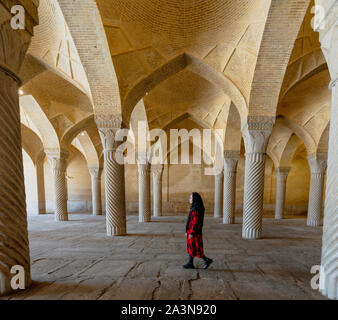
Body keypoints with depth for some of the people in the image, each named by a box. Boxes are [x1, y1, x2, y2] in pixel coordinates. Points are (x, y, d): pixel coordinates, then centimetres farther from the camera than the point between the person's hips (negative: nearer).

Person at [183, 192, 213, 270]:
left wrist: (191, 233, -21)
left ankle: (207, 260, 14)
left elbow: (195, 222, -24)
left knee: (194, 247, 2)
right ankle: (190, 263, 22)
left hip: (194, 231, -10)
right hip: (192, 230, 10)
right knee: (191, 247, 14)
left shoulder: (196, 208, -23)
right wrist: (188, 231, 22)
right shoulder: (195, 207, 9)